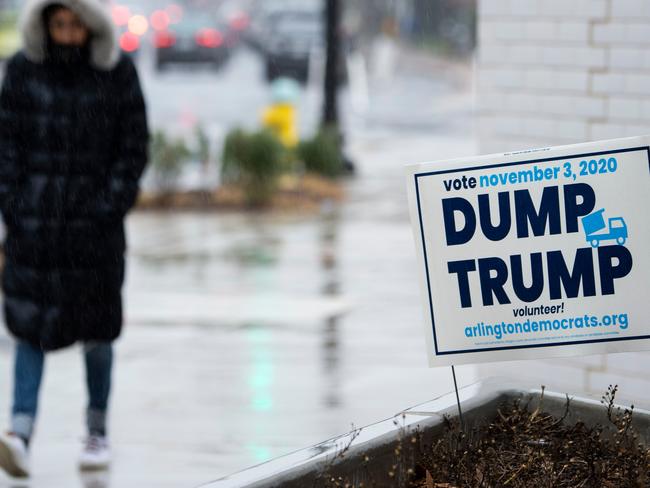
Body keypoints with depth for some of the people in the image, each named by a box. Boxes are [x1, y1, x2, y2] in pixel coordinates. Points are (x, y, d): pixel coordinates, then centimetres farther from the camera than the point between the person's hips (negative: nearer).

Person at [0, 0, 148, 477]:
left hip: (95, 218, 0)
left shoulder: (117, 72, 0)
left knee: (96, 330, 7)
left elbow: (134, 147, 2)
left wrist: (111, 205, -6)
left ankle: (98, 433, 21)